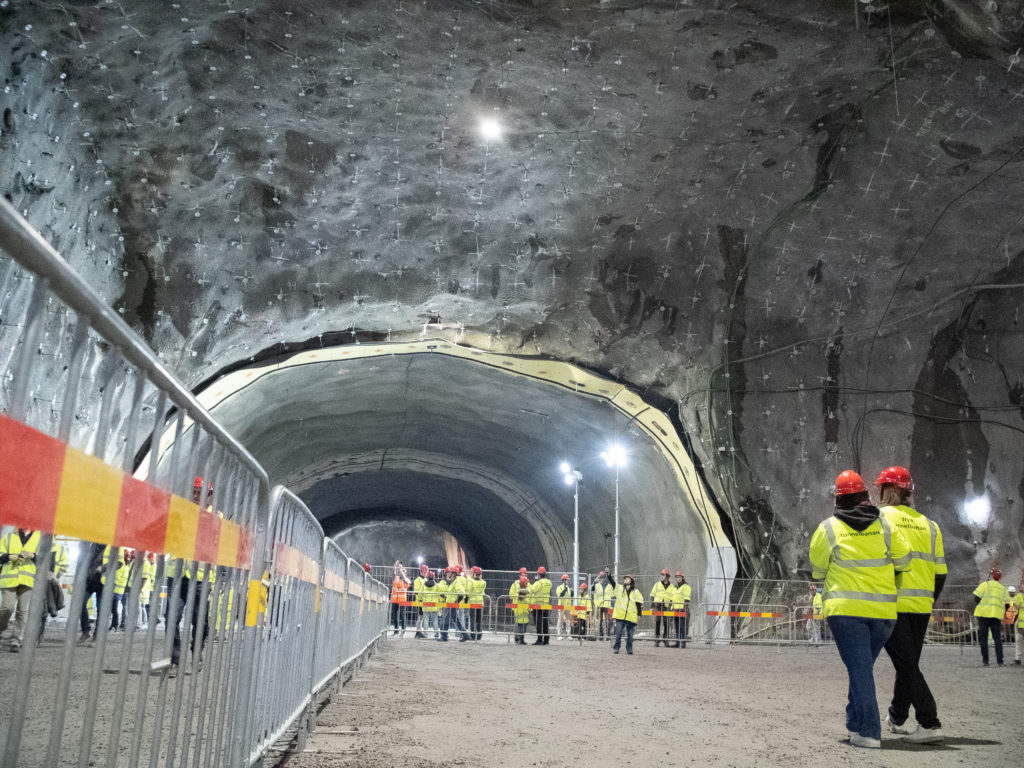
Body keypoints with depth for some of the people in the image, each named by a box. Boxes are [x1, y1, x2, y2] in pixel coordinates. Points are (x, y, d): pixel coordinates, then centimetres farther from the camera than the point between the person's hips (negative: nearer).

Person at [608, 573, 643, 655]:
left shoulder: (636, 592, 9)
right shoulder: (619, 588, 11)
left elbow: (639, 603, 7)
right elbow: (612, 582, 1)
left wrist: (639, 615, 1)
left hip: (631, 617, 0)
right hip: (620, 615, 0)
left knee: (630, 634, 5)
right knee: (618, 632, -1)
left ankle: (629, 649, 14)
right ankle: (616, 648, 7)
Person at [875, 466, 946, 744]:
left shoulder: (878, 517, -4)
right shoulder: (928, 524, 12)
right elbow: (940, 572, 12)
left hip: (891, 605, -6)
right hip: (921, 606, 6)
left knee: (906, 664, -3)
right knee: (909, 662, 17)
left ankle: (929, 723, -9)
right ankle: (897, 717, 31)